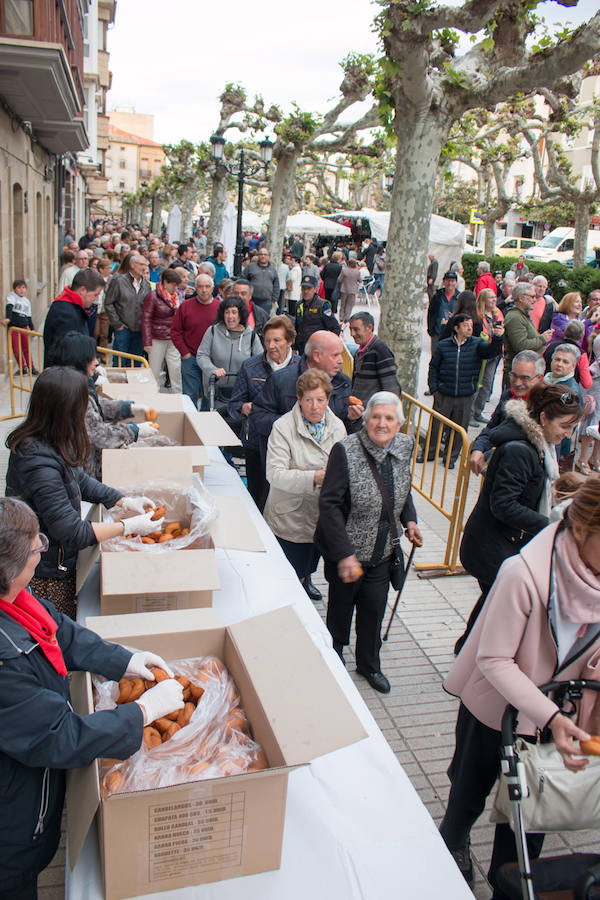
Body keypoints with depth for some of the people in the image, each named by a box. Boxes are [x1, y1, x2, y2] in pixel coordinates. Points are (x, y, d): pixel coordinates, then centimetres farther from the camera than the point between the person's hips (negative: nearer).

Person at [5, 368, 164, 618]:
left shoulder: (49, 444, -5)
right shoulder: (39, 463, -34)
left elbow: (79, 480, 13)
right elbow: (73, 533, -29)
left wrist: (124, 501, 4)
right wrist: (129, 526, -20)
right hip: (45, 577, -8)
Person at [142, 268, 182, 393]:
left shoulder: (176, 296, 9)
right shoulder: (152, 296, -8)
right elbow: (146, 320, -9)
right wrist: (147, 342, -15)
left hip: (173, 340, 5)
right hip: (157, 340, -4)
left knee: (176, 370, 2)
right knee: (154, 372, 4)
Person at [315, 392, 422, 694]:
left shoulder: (404, 447, -4)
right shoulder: (345, 451, -24)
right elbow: (329, 504, -24)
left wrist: (409, 519, 2)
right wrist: (344, 553, -27)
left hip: (382, 551, 5)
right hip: (345, 552, -4)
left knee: (374, 609, 15)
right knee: (340, 607, 16)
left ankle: (369, 664, 40)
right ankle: (333, 657, 44)